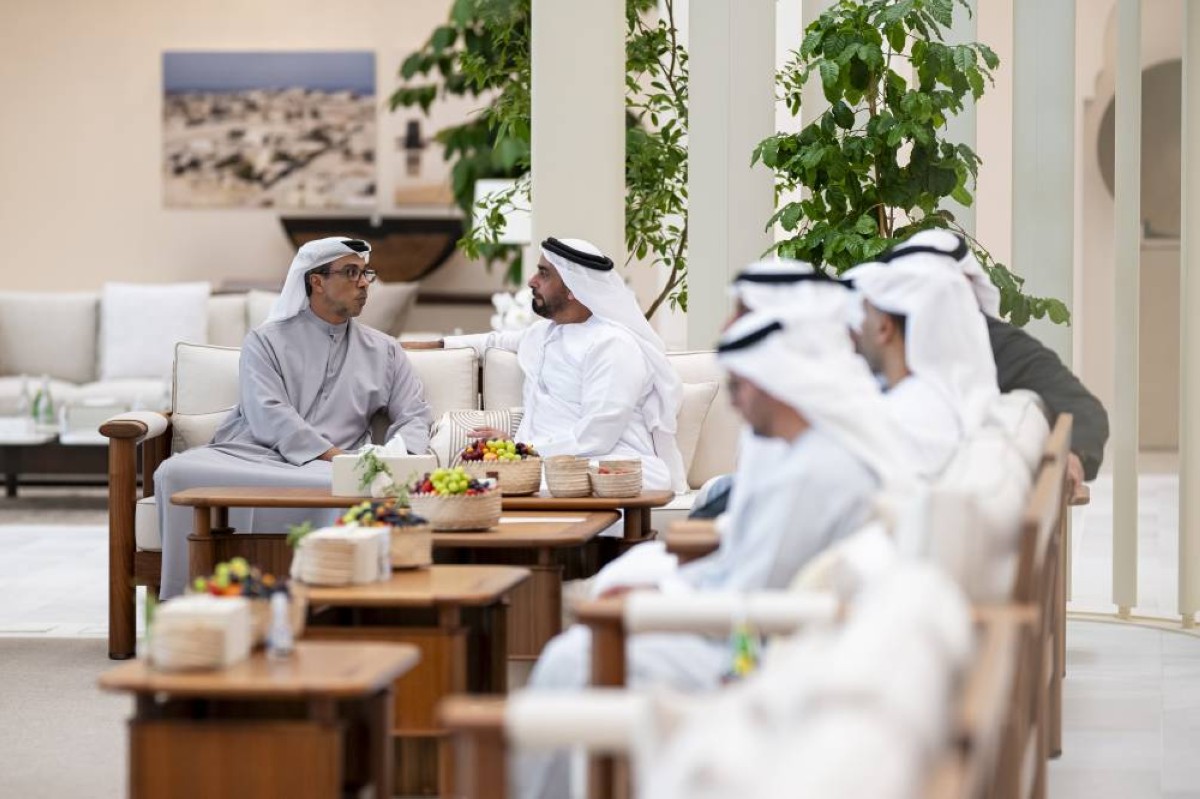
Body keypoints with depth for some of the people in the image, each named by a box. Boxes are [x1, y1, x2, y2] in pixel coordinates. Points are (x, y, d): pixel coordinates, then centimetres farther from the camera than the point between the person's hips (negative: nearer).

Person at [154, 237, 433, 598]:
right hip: (250, 454, -1)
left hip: (327, 470, 1)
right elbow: (268, 416, -3)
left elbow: (414, 418, 17)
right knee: (177, 472, -31)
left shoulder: (384, 351, 22)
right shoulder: (266, 340, 12)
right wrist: (331, 454, -14)